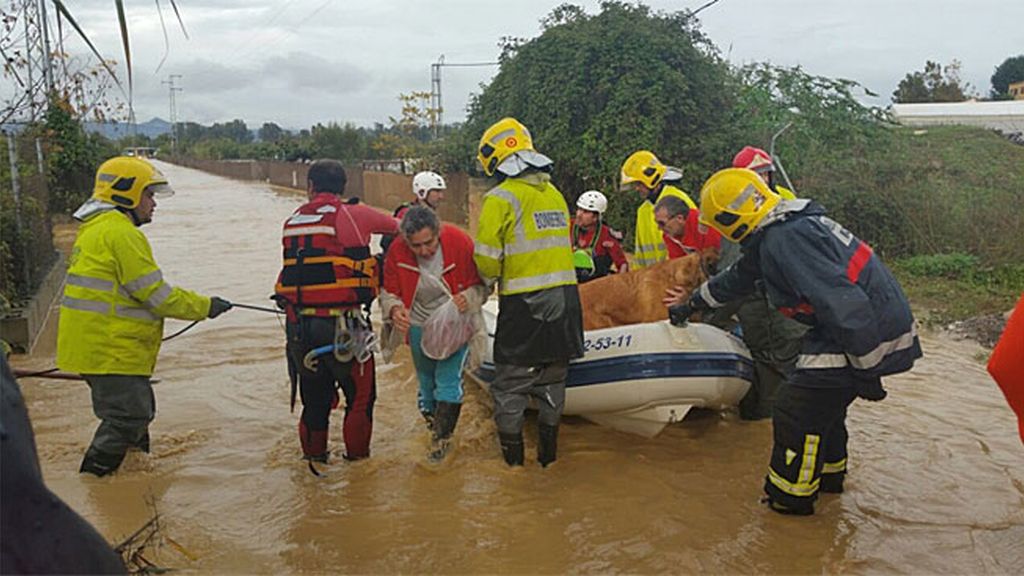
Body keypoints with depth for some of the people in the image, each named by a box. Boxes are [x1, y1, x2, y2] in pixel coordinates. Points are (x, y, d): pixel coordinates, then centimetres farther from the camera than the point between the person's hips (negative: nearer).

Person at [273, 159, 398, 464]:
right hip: (343, 323, -5)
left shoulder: (292, 223, 9)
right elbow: (394, 226, 6)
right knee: (360, 394, 12)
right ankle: (357, 456, 21)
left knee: (313, 395, 20)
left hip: (298, 325, 5)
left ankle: (314, 455, 33)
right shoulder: (354, 215, -5)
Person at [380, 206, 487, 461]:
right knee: (426, 380, 18)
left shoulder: (460, 243, -23)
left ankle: (442, 436, 8)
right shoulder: (397, 251, -17)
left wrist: (468, 298, -34)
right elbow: (389, 292, -8)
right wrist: (394, 310, -30)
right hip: (419, 325, 3)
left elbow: (481, 285, -13)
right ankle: (431, 417, 44)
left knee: (448, 379, -6)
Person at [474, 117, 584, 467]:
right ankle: (548, 454, 27)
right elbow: (560, 246, 11)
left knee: (510, 386, 7)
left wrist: (489, 282, 9)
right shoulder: (556, 195, 12)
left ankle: (512, 459, 14)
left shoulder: (501, 198, -9)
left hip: (524, 307, -6)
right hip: (565, 300, 6)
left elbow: (487, 261, -13)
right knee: (552, 383, 18)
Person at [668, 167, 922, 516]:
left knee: (798, 411, -2)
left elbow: (843, 302, -29)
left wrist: (865, 370, -21)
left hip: (868, 334, -10)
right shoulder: (778, 231, 10)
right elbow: (738, 277, 27)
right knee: (824, 401, 24)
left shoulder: (784, 241, -24)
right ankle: (828, 474, 42)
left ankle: (789, 498, 14)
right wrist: (691, 305, 38)